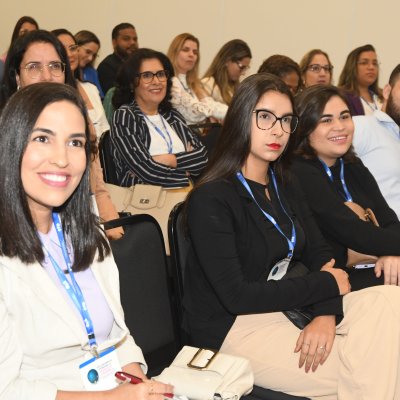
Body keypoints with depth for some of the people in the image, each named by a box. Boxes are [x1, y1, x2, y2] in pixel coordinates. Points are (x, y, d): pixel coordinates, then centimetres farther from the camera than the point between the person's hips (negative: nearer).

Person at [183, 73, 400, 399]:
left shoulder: (285, 185, 8)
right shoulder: (211, 199, -16)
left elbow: (320, 254, 5)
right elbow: (235, 296, -21)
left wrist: (326, 314, -16)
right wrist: (326, 285, -13)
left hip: (287, 308, 7)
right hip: (233, 327, -7)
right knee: (358, 372, -21)